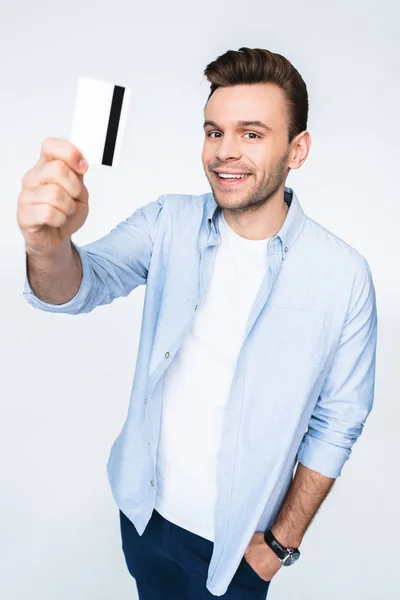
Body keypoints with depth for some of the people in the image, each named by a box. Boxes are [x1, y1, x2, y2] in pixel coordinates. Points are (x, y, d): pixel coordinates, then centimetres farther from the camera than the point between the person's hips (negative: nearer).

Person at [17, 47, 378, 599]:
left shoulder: (344, 276, -18)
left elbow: (338, 424, -11)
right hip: (143, 508, 3)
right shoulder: (169, 223, -10)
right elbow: (86, 282, -23)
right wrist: (50, 246, -46)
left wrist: (282, 542, -5)